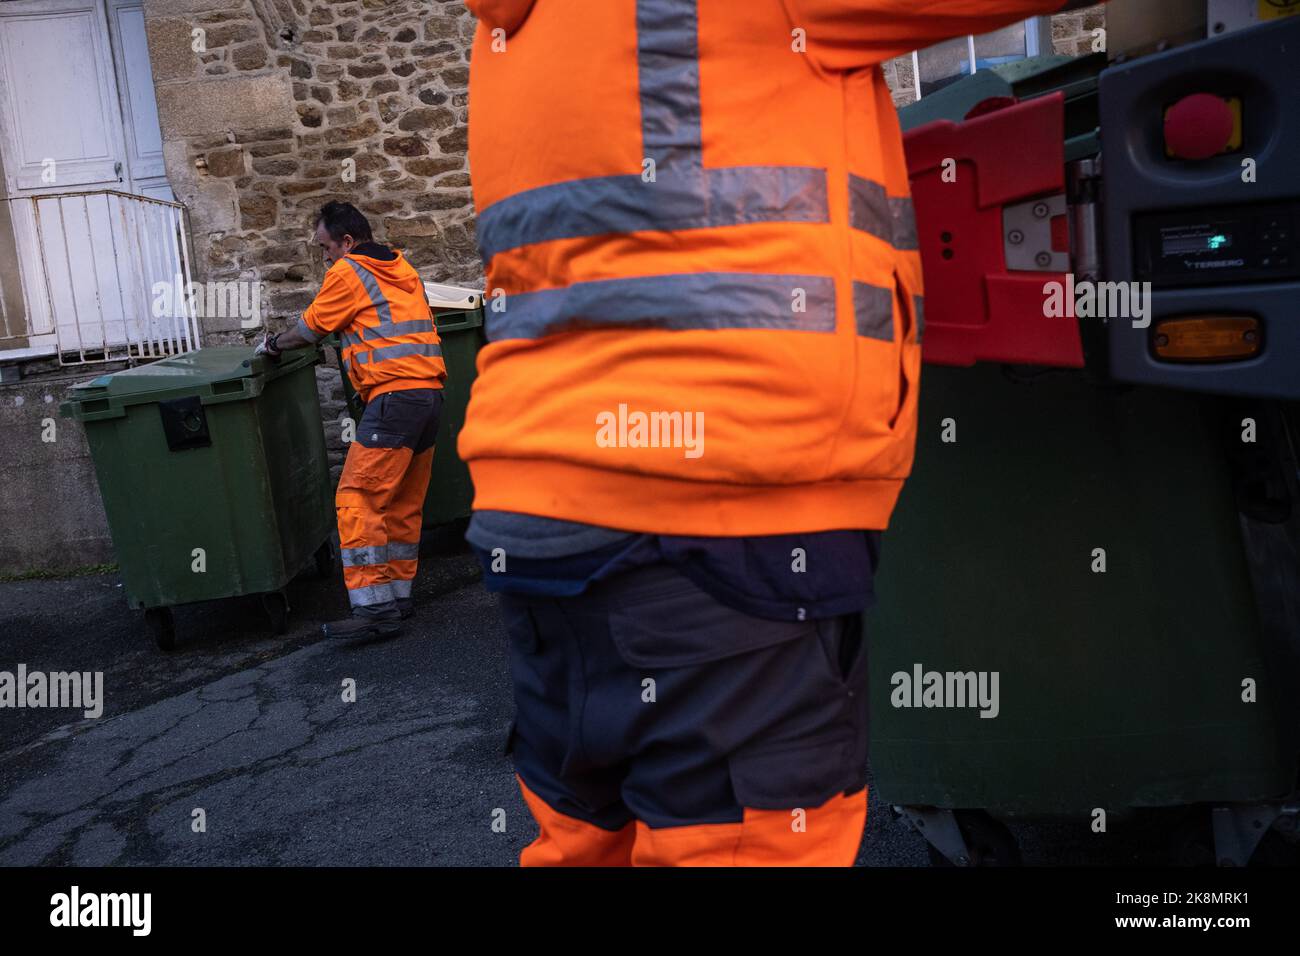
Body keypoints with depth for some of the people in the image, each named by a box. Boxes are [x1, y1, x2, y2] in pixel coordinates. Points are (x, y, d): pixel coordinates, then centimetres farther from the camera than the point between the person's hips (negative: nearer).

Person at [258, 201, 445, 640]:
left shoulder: (348, 272, -2)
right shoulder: (401, 267, 22)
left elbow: (309, 330, 5)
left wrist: (273, 344, 24)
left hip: (394, 395, -9)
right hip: (429, 390, 9)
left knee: (357, 499, -8)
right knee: (404, 503, 14)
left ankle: (374, 608, -13)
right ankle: (398, 596, 20)